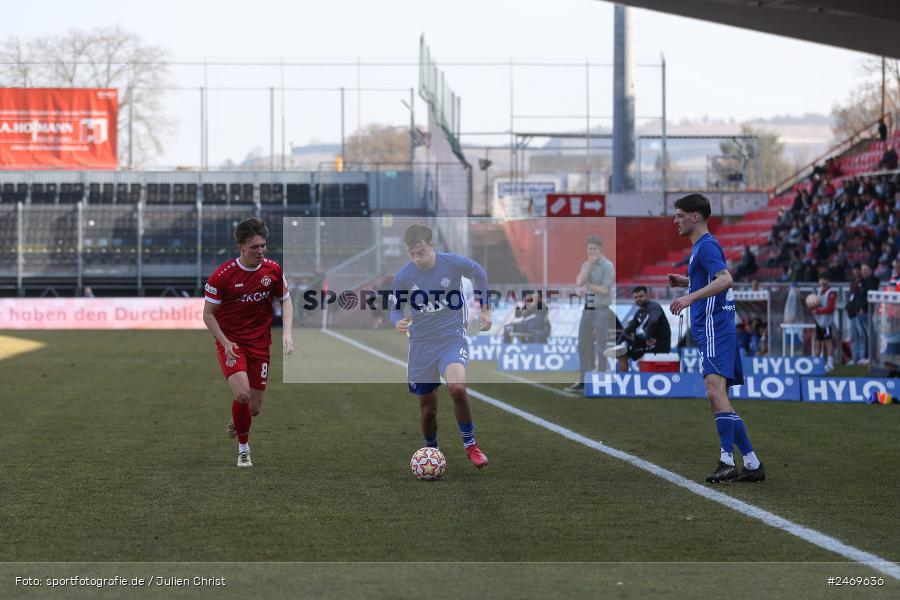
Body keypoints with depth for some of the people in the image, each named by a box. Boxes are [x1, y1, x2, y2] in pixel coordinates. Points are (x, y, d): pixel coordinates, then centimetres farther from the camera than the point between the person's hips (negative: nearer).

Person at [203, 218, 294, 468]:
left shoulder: (273, 270, -5)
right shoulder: (222, 275, -15)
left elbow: (285, 300, 10)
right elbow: (208, 314, -6)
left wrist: (287, 332, -6)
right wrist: (225, 342, -18)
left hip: (259, 343, 3)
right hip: (230, 341, -3)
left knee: (254, 407, 4)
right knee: (242, 393, -25)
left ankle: (236, 422, 43)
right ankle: (243, 449, -3)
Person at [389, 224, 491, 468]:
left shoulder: (455, 264, -14)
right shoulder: (403, 276, -11)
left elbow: (479, 274, 8)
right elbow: (395, 308, 3)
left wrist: (485, 309, 11)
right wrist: (398, 322, -20)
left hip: (452, 338, -2)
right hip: (421, 345, 2)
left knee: (456, 386, -29)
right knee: (427, 407, 6)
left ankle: (470, 443, -8)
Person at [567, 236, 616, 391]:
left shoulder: (607, 266, -8)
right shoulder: (586, 265, 10)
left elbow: (605, 290, -15)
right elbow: (579, 282, -8)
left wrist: (588, 284, -5)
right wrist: (590, 263, -10)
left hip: (601, 310, -7)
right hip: (587, 309, 7)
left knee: (600, 347, -2)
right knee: (583, 346, 11)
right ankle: (582, 380, 21)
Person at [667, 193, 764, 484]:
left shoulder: (706, 245, -10)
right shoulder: (701, 246, 21)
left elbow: (725, 279, -25)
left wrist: (691, 296, -32)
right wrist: (685, 281, 25)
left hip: (714, 328, -11)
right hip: (711, 330, 11)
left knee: (715, 391, -22)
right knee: (718, 400, 11)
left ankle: (728, 460, -31)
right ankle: (752, 463, 13)